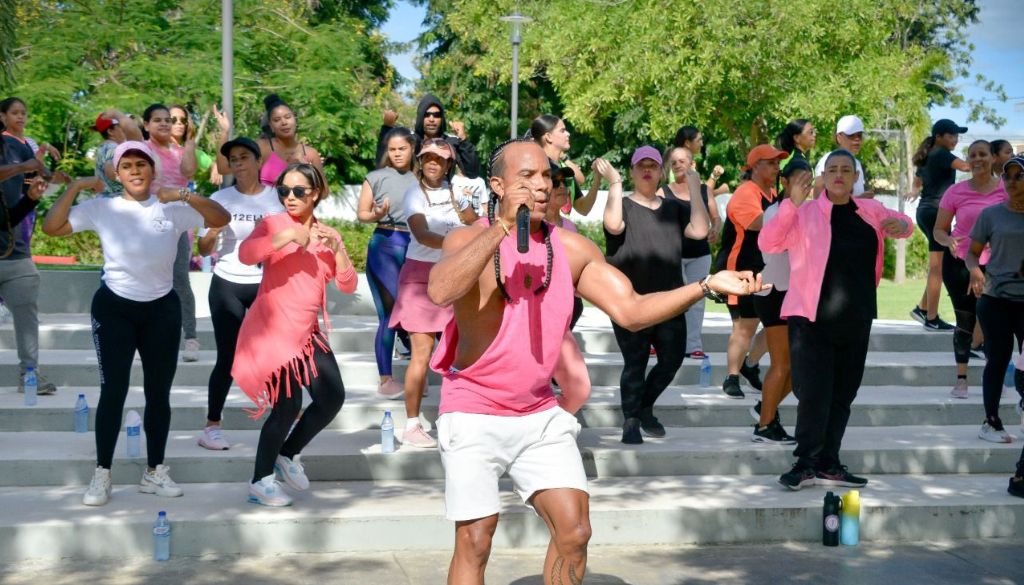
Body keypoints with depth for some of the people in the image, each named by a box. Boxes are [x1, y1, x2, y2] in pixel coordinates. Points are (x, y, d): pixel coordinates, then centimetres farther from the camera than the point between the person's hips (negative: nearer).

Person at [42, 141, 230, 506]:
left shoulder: (173, 210, -2)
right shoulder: (102, 208, -3)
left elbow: (222, 219, -11)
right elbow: (51, 227, -7)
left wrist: (185, 196, -23)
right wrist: (75, 186, -13)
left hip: (162, 310, 2)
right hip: (114, 309, -2)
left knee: (158, 392, 8)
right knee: (113, 390, -4)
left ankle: (155, 472, 19)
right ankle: (102, 474, 5)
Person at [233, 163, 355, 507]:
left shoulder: (326, 235, 12)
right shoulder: (274, 224, -5)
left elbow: (347, 286, 3)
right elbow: (246, 254, -25)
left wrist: (337, 248, -11)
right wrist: (288, 237, -31)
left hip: (307, 332, 6)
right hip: (273, 330, -6)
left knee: (332, 397, 4)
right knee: (288, 405, -11)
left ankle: (289, 454, 27)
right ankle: (260, 481, 6)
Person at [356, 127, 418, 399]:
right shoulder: (376, 177, 2)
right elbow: (361, 213, 5)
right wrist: (377, 214, -15)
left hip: (417, 247, 3)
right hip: (385, 246, -3)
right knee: (389, 313, -5)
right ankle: (385, 379, 2)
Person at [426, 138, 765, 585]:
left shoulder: (572, 249, 3)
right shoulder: (469, 241, -11)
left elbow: (630, 311, -2)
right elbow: (440, 291, -33)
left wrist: (707, 285, -13)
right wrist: (501, 227, -35)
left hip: (539, 415, 4)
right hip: (474, 416, -4)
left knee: (574, 531, -2)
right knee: (475, 540, -3)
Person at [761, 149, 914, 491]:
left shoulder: (869, 211, 9)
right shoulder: (805, 213, -4)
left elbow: (903, 224, 24)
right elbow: (767, 244, -13)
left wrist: (901, 225, -1)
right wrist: (791, 204, -24)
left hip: (855, 320, 5)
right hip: (812, 318, -5)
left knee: (842, 395, 11)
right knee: (814, 394, -10)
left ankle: (828, 465, 21)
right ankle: (806, 463, 4)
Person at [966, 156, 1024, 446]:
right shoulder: (991, 214, 1)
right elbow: (972, 252, 5)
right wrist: (975, 270, -16)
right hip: (995, 298, -1)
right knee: (999, 359, 2)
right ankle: (991, 422, 12)